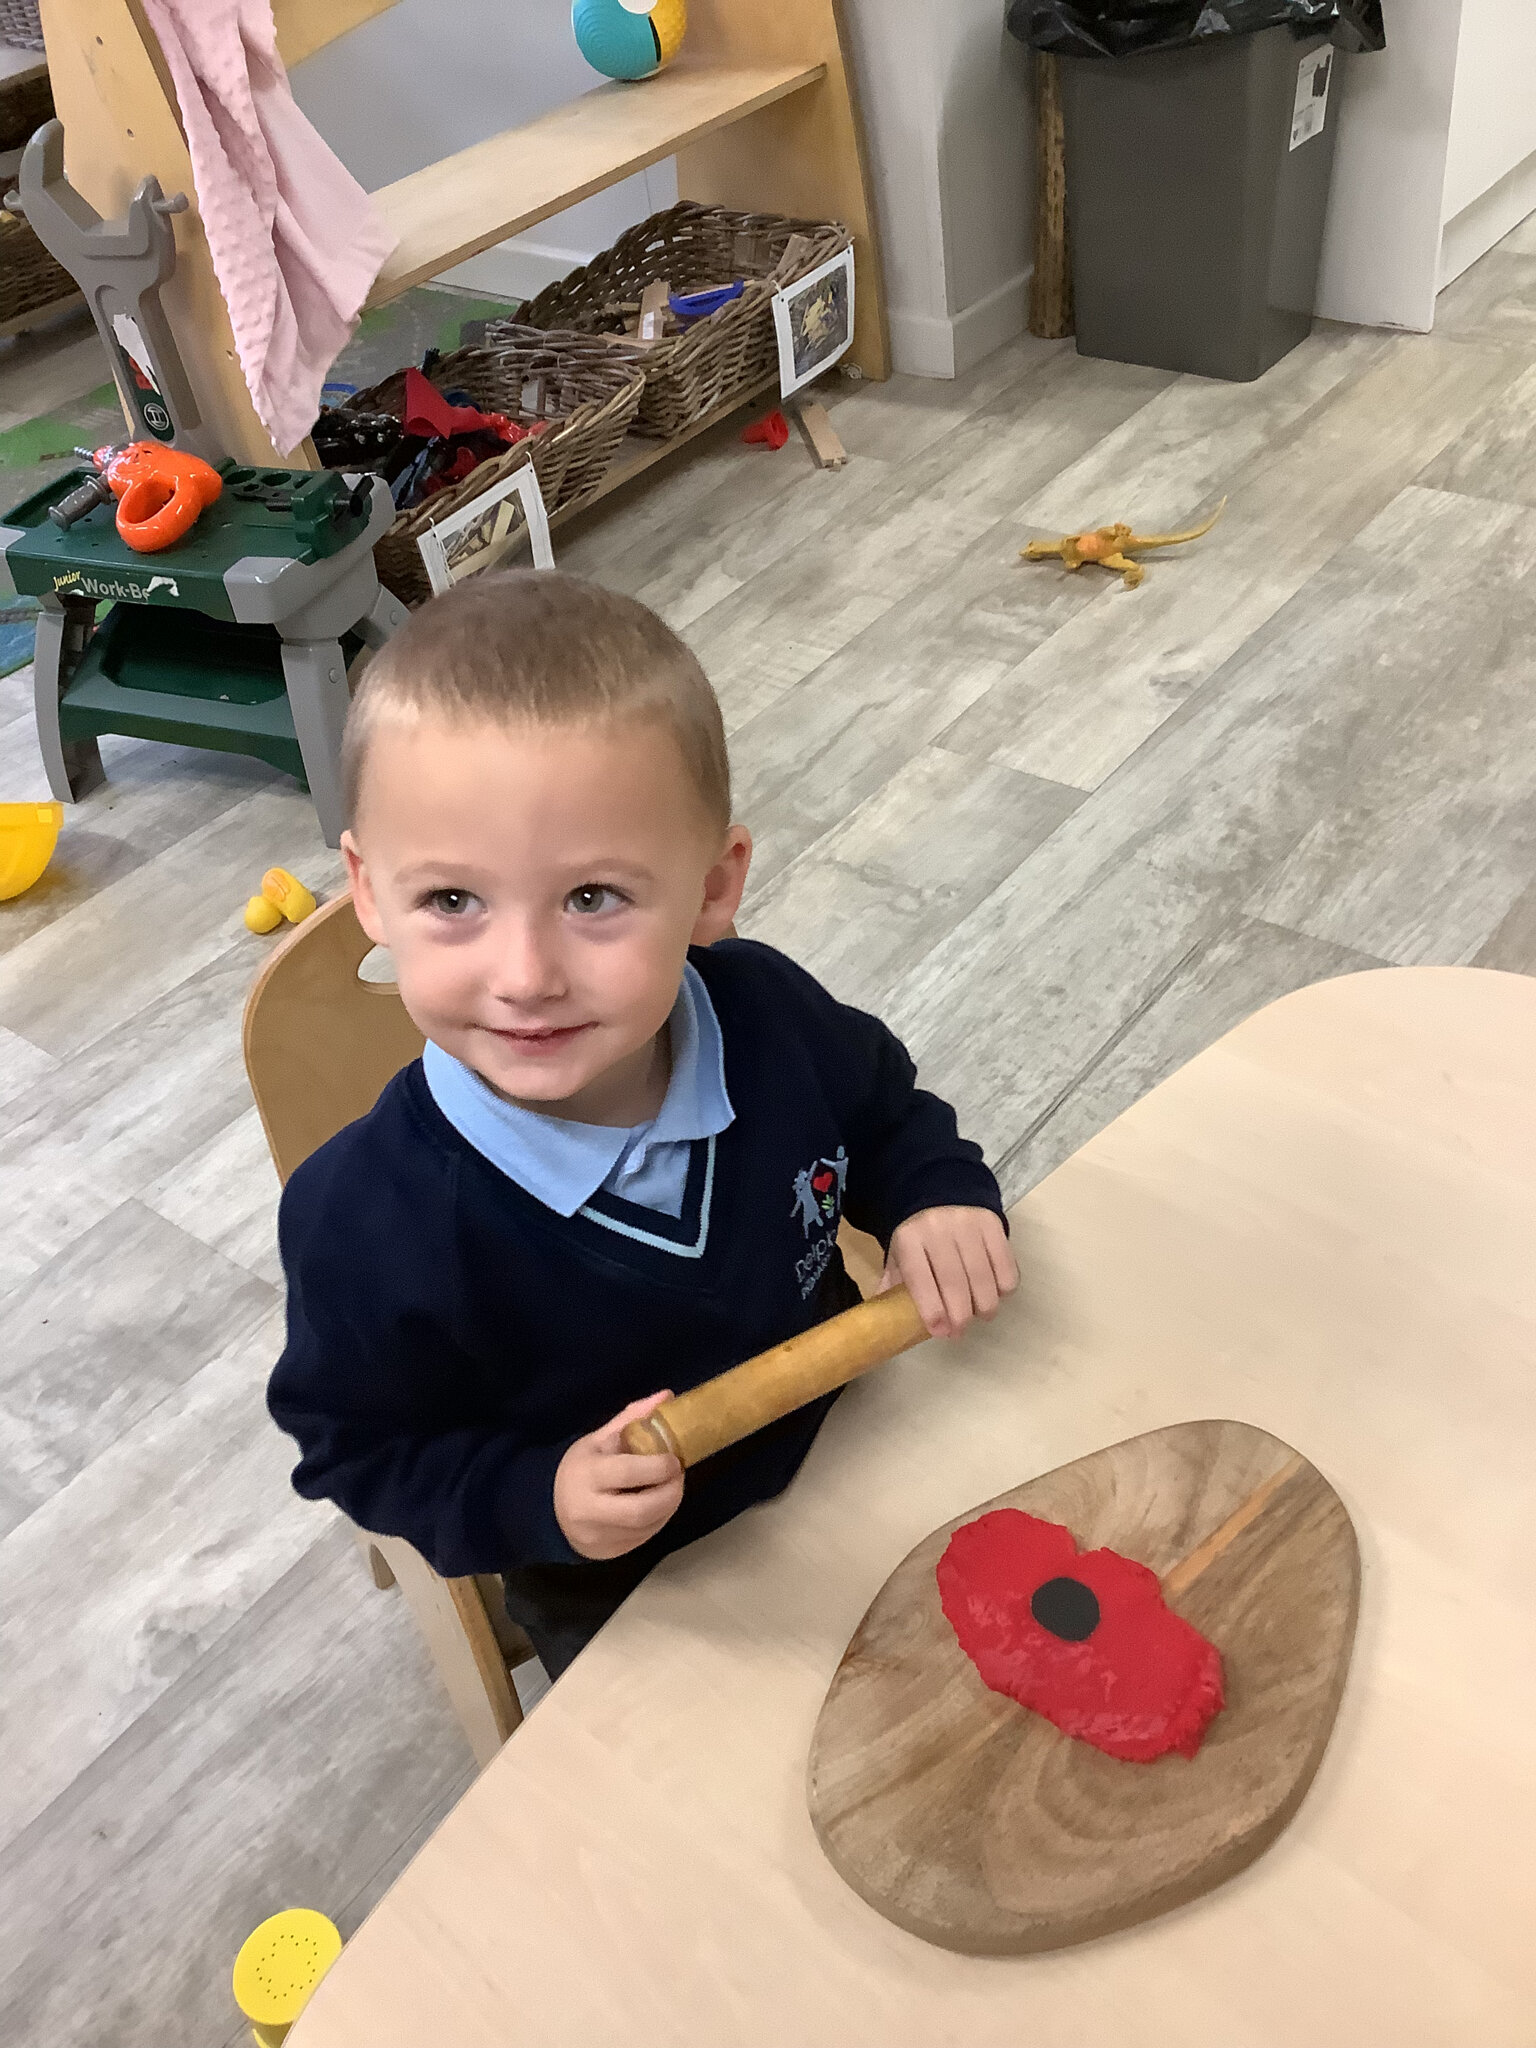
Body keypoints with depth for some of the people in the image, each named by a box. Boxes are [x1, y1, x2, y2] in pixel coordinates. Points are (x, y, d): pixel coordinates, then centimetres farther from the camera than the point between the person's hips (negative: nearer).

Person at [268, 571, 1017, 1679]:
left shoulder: (769, 1014, -25)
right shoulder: (367, 1223, -36)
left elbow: (885, 1116, -1)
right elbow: (358, 1451, -18)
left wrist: (938, 1197, -20)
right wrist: (538, 1501, -32)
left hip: (847, 1455, 4)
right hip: (622, 1605, -3)